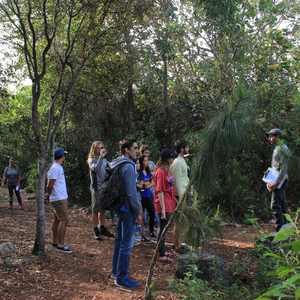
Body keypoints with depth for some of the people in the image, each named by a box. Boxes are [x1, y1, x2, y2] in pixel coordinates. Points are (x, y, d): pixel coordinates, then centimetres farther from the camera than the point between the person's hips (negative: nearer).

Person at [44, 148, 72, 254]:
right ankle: (61, 245, -5)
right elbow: (49, 185, -18)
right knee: (64, 220, -9)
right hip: (59, 199, -10)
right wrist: (49, 195, -3)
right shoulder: (55, 168, -19)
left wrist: (49, 195, 11)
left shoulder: (58, 167, 13)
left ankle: (55, 242, 23)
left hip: (62, 198, 10)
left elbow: (50, 185, 19)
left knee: (57, 220, 14)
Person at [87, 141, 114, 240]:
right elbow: (96, 169, -26)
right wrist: (101, 157, -25)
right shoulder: (92, 160, -7)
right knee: (95, 210, 2)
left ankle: (102, 228, 26)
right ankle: (96, 231, 10)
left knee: (103, 209, 15)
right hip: (96, 188, -6)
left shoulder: (104, 160, 11)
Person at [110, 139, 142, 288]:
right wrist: (138, 212, -13)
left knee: (119, 240, 19)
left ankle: (116, 270, 31)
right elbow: (131, 192, -21)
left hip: (119, 207, 10)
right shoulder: (128, 166, -19)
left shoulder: (116, 164, 10)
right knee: (126, 244, -2)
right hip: (127, 209, -10)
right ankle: (121, 277, 5)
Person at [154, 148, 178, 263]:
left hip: (168, 204, 9)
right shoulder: (160, 172, -17)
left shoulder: (166, 170, 11)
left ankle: (164, 251, 30)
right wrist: (163, 208, -22)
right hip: (164, 205, -9)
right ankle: (162, 256, 7)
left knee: (164, 228, 17)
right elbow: (160, 191, -20)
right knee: (162, 229, -1)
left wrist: (174, 200, 20)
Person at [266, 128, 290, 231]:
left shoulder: (282, 148, -11)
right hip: (277, 181, 10)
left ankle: (280, 230, -11)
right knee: (282, 205, 12)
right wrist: (269, 181, 14)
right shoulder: (276, 148, 19)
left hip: (280, 181, -10)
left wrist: (276, 182, -23)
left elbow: (283, 167, -18)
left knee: (275, 205, -12)